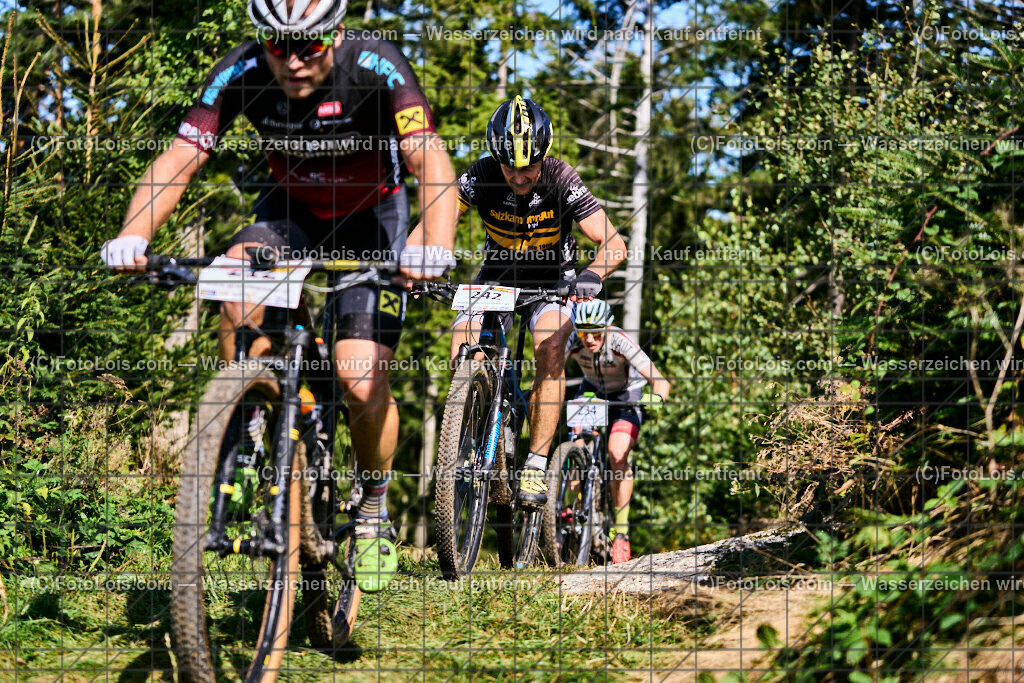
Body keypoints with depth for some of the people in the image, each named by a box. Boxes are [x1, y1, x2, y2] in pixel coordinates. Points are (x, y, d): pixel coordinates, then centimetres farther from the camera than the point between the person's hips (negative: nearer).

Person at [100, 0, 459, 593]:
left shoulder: (377, 68, -30)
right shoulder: (241, 75, -23)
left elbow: (433, 165, -38)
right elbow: (177, 161, -27)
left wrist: (435, 245, -58)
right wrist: (132, 237, -45)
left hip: (372, 219, -2)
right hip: (291, 211, 2)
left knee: (361, 379, -15)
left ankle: (374, 512, 11)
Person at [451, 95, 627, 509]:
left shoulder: (561, 181, -25)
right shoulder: (480, 177, -22)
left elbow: (613, 244, -27)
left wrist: (592, 277, -47)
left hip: (552, 280, -2)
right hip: (497, 277, 2)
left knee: (550, 350, -29)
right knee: (462, 355, -20)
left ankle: (536, 467, -23)